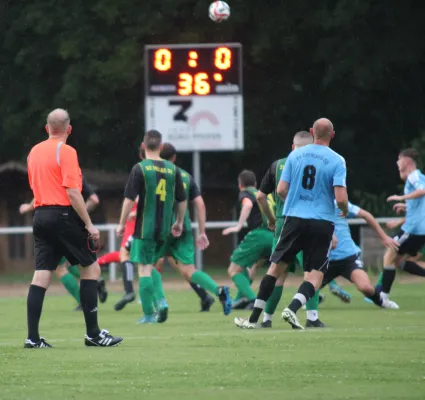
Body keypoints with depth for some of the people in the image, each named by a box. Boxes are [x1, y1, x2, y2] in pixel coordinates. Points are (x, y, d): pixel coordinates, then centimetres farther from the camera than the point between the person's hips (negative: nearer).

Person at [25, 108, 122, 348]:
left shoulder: (34, 152, 12)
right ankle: (93, 333, 2)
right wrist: (89, 224, -13)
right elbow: (73, 192, -16)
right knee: (91, 267, 4)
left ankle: (33, 337, -2)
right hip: (64, 215, -7)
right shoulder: (66, 152, -10)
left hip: (41, 215, 7)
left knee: (42, 274, 4)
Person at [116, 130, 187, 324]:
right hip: (164, 229, 5)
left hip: (145, 226, -5)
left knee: (144, 268, 1)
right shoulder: (172, 169, 4)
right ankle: (161, 300, -1)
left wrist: (122, 224, -2)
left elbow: (129, 199, -11)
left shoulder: (140, 168, -8)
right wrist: (179, 222, 22)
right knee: (150, 267, 18)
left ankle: (148, 314, 0)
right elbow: (182, 200, 10)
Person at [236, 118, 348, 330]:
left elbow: (281, 190, 3)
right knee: (315, 274, 4)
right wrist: (345, 210, 11)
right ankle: (293, 308, -21)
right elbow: (340, 198, -12)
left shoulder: (295, 155, 4)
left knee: (276, 267, 11)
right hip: (322, 223, -2)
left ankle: (253, 318, 11)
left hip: (294, 218, 2)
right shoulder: (337, 161, -5)